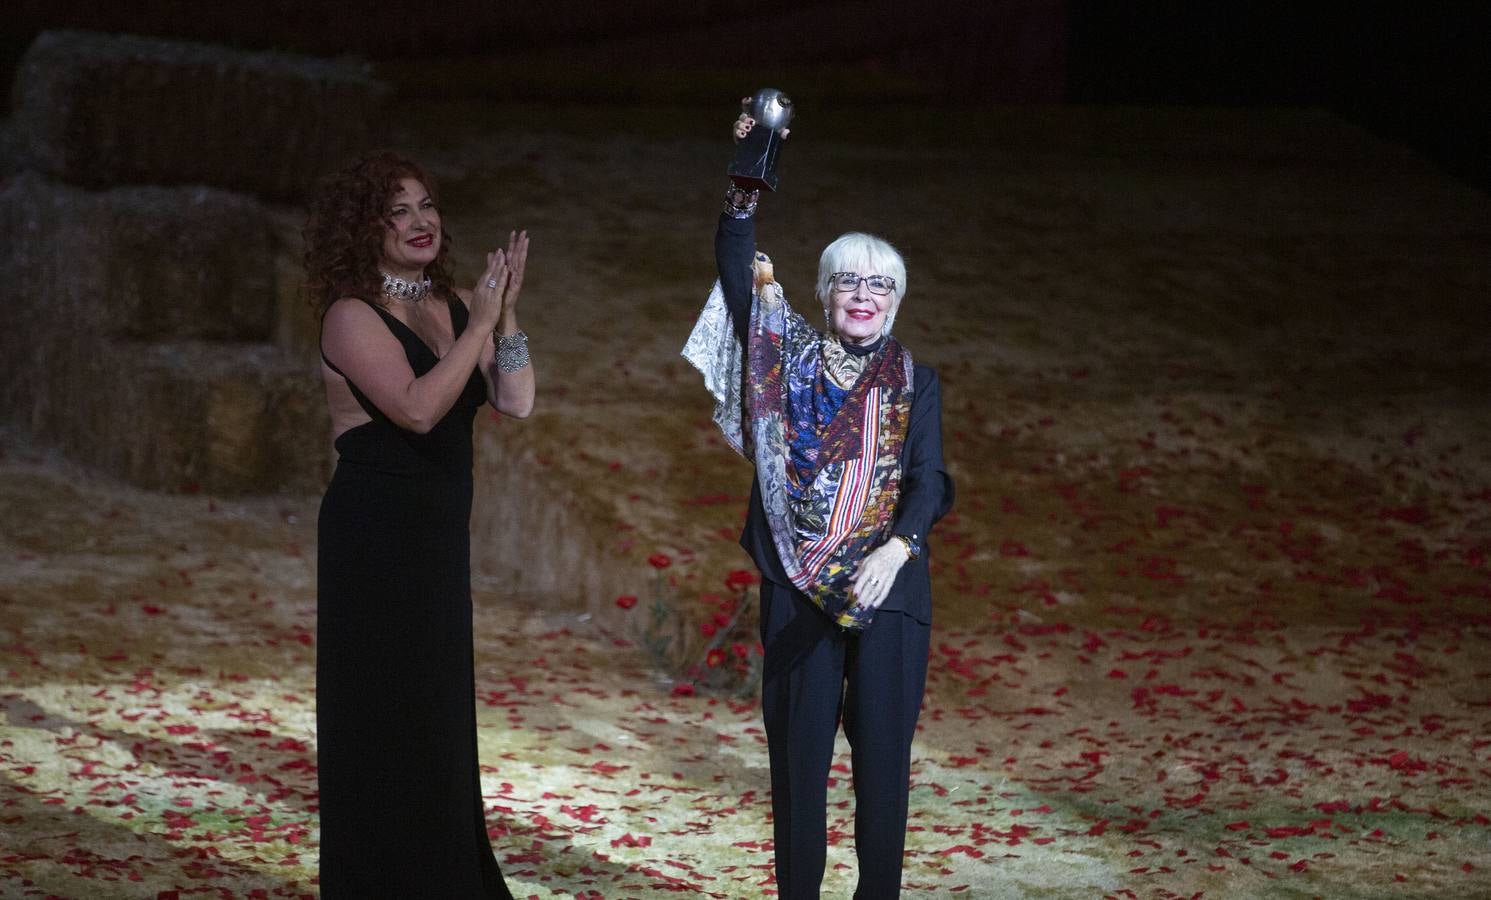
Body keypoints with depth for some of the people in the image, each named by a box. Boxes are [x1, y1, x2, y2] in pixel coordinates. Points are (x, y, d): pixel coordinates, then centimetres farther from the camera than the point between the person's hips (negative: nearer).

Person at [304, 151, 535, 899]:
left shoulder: (454, 307, 7)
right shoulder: (353, 316, -12)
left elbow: (515, 402, -2)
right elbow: (418, 408, -24)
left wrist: (505, 312, -11)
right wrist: (480, 324, -22)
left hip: (438, 536, 7)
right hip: (375, 536, -7)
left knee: (438, 719, 13)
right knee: (386, 721, -1)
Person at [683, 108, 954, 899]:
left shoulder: (914, 383, 7)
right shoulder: (790, 357, 8)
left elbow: (928, 480, -4)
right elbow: (736, 267, -1)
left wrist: (897, 548, -22)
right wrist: (745, 186, -14)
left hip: (885, 588, 0)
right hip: (797, 587, 0)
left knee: (883, 753, 2)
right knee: (797, 753, 2)